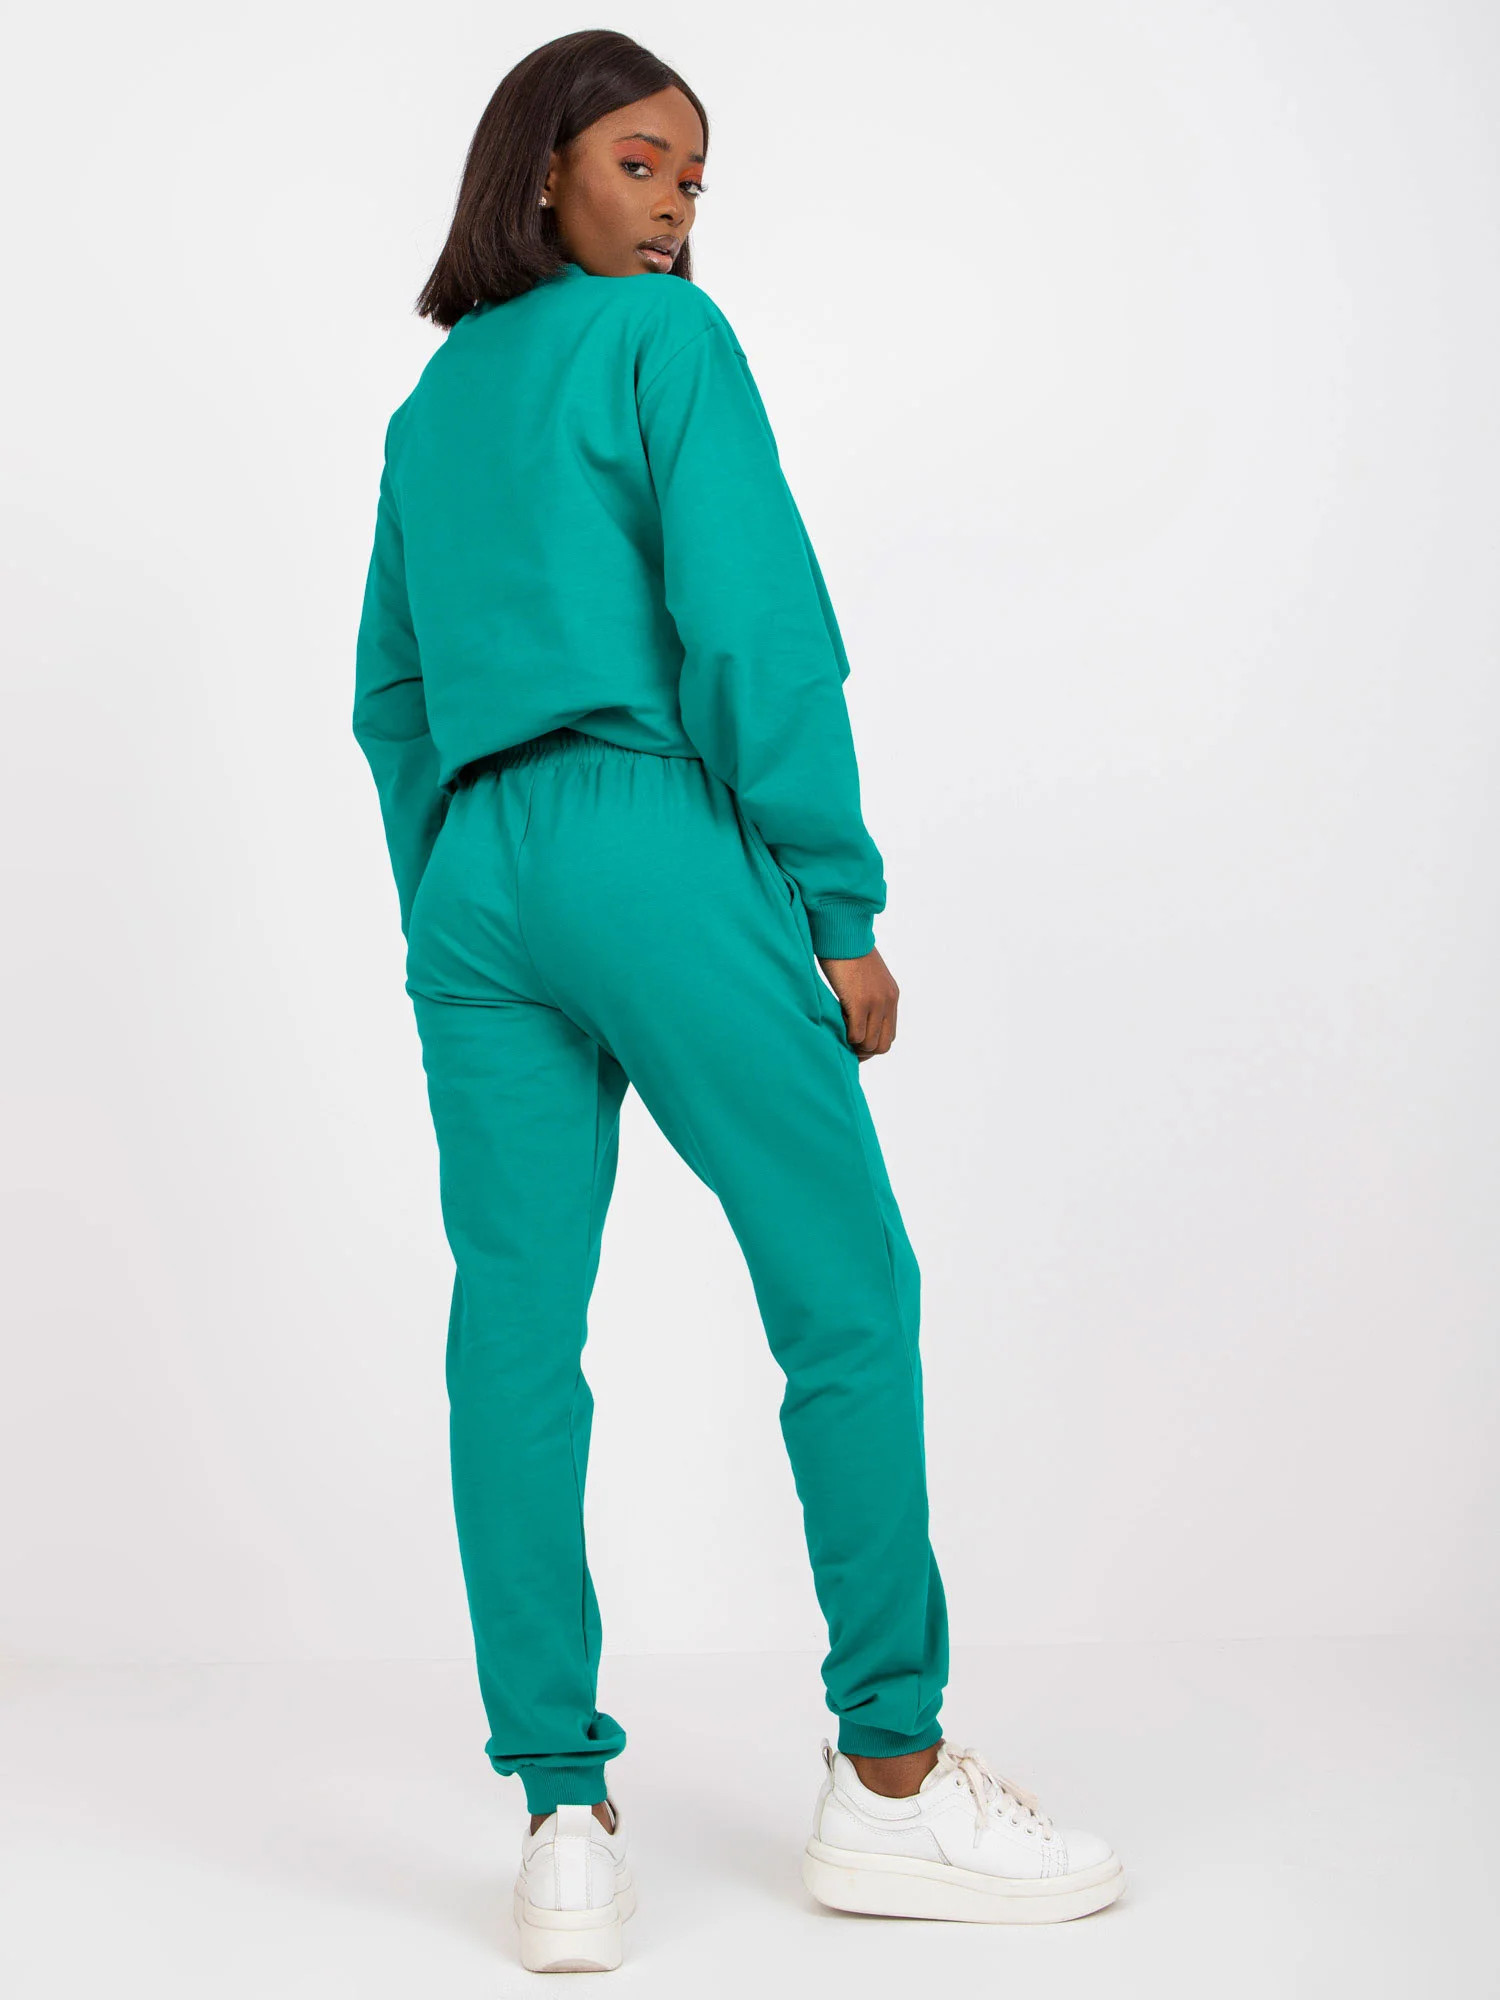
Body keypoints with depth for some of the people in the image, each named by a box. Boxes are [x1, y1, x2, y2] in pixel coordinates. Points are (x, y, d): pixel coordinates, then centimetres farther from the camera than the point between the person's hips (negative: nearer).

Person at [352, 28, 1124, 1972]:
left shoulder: (430, 404, 22)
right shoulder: (664, 337, 1)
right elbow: (755, 630, -9)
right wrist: (838, 909, -8)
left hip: (465, 871, 7)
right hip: (653, 842, -7)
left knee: (513, 1333, 2)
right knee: (847, 1294, 1)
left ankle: (564, 1818, 3)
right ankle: (891, 1777, 6)